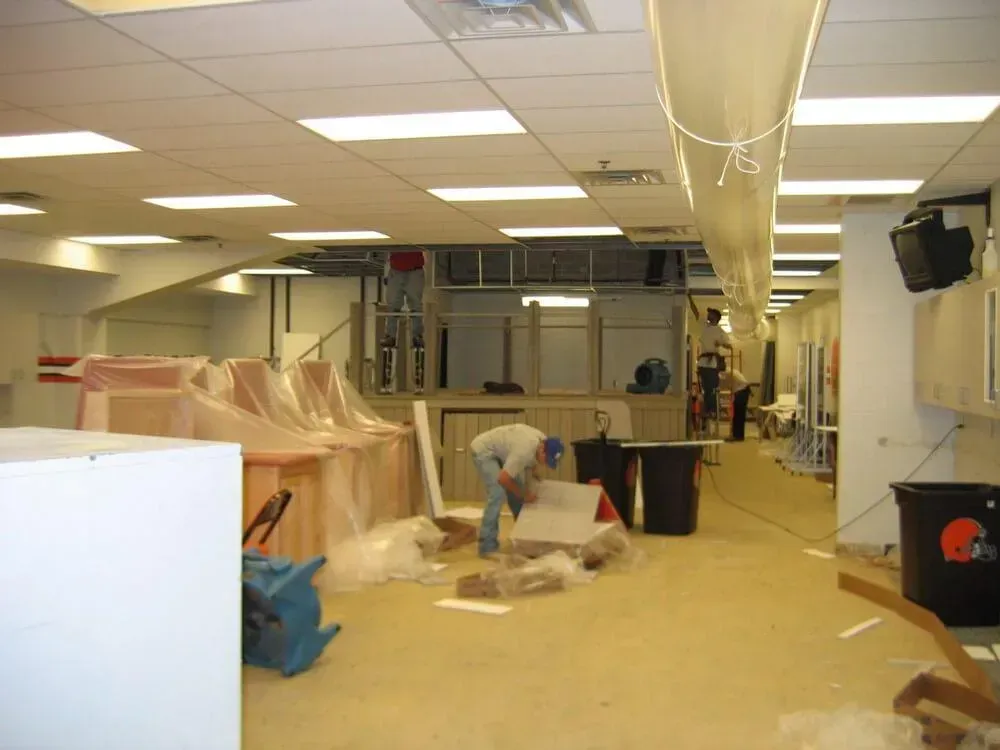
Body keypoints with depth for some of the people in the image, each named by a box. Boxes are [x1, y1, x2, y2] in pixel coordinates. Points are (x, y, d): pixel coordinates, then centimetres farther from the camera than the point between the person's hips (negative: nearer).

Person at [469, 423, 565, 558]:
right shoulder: (524, 450, -38)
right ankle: (487, 547, -18)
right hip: (483, 450, -9)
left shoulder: (544, 442, -11)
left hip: (500, 451, 9)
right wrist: (524, 494, -19)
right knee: (498, 494, -21)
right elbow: (503, 479, -31)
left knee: (515, 490, 10)